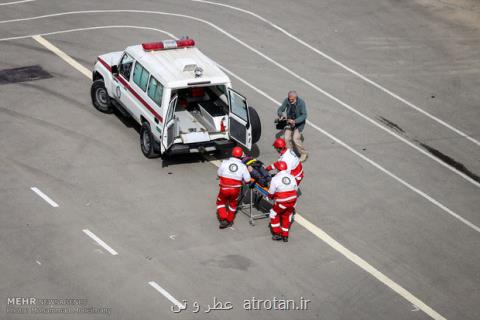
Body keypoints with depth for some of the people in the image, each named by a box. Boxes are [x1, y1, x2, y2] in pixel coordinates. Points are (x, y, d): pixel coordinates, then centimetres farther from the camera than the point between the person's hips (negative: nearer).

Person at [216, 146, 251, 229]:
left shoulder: (225, 162, -7)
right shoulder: (243, 166, -8)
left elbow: (219, 174, 5)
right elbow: (247, 180, -5)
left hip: (224, 188, -1)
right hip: (235, 190, 1)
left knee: (221, 202, 22)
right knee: (233, 204, 25)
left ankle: (223, 219, 8)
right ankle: (230, 220, 35)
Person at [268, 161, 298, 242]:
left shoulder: (275, 179, -10)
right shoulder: (291, 177, 5)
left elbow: (271, 194, -6)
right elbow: (295, 189, 11)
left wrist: (270, 196, 16)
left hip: (282, 202, -5)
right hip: (292, 201, 5)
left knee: (274, 214, 17)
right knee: (287, 216, 21)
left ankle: (277, 234, 15)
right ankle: (285, 236, 23)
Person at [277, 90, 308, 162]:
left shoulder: (301, 103, -23)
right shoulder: (287, 100, -13)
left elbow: (304, 115, -25)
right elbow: (280, 109, -4)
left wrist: (294, 121, -38)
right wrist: (281, 115, -27)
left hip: (299, 122, -4)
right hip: (289, 121, 4)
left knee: (295, 139, -14)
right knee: (287, 138, -7)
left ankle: (304, 154, 6)